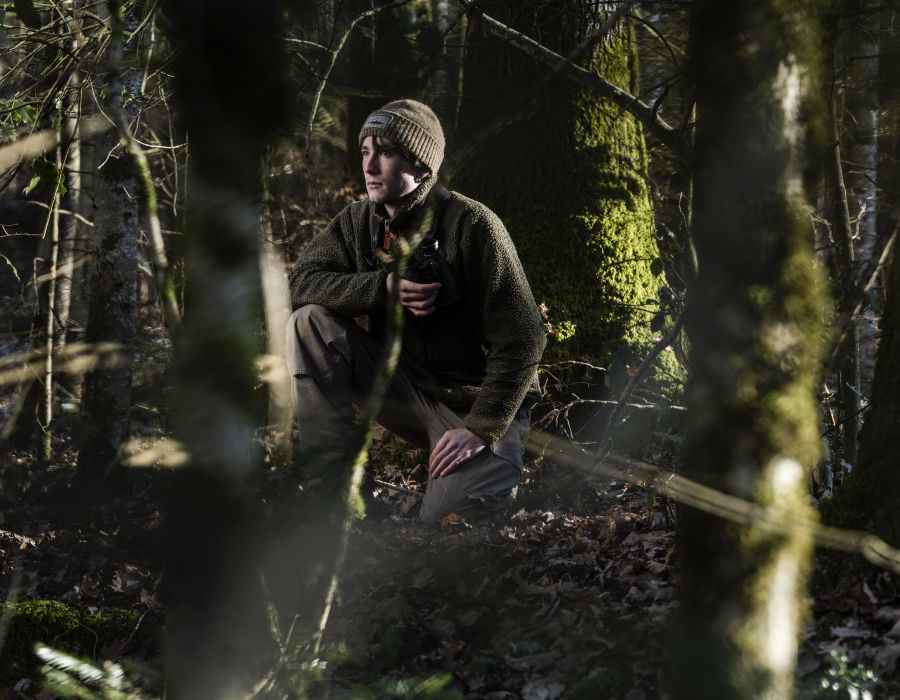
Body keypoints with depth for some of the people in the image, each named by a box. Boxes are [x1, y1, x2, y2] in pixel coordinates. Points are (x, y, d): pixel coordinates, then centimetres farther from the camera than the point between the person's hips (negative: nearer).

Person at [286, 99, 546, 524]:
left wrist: (481, 428, -24)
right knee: (311, 322, -16)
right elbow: (302, 281, -9)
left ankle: (496, 472, 9)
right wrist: (383, 286, -24)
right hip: (404, 388, 5)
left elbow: (521, 339, -20)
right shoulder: (358, 222, -1)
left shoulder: (471, 225, -19)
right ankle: (327, 486, -14)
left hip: (475, 401, -5)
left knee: (452, 518, -28)